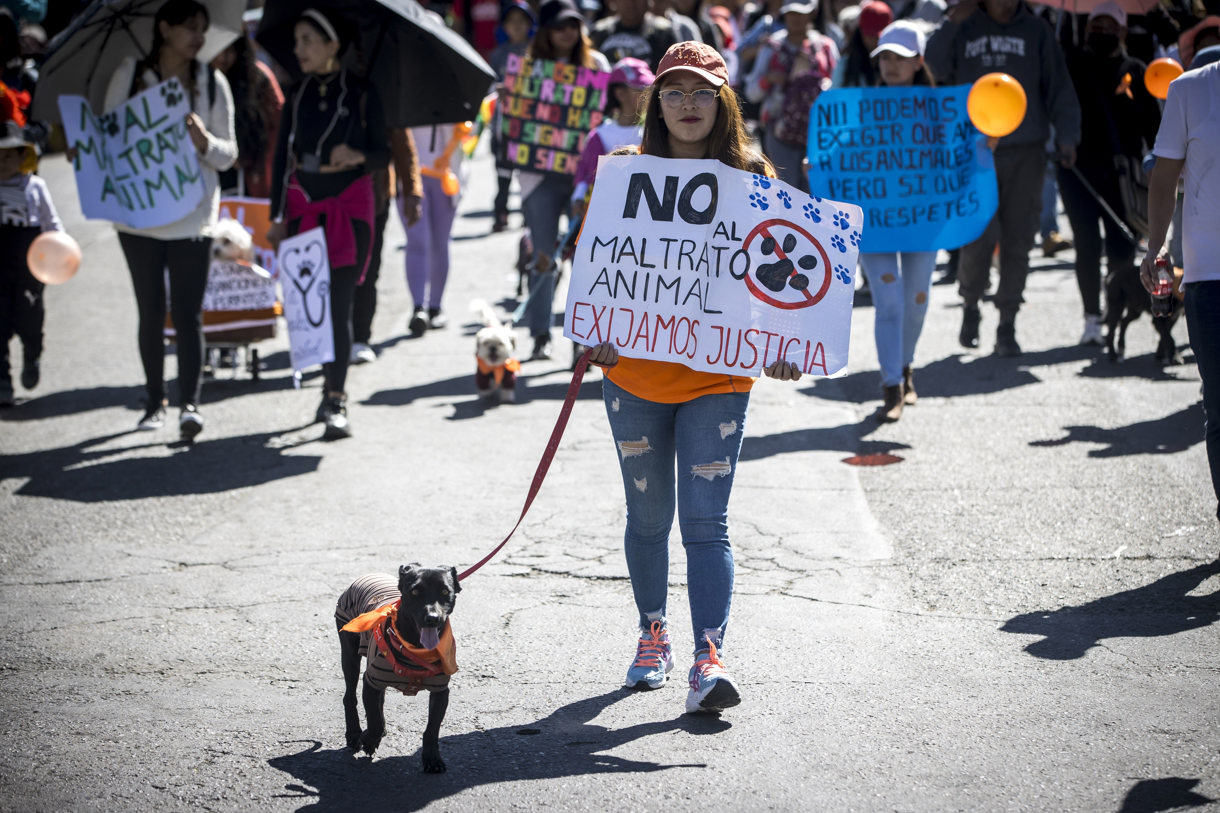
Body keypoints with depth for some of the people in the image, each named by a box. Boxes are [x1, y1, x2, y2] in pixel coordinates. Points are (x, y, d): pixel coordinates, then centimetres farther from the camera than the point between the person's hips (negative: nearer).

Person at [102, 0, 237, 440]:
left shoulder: (212, 82, 4)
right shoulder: (129, 76, 3)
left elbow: (228, 155, 5)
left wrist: (204, 142, -15)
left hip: (192, 216, -1)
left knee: (188, 312, -8)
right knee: (151, 311, 8)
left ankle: (189, 403, -10)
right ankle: (154, 400, 18)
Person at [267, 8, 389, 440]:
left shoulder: (360, 93, -2)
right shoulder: (297, 94, 7)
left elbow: (385, 153, 0)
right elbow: (282, 156, 10)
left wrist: (359, 156, -22)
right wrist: (278, 215, 5)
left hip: (349, 205, -4)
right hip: (303, 205, 4)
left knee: (339, 302, -10)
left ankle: (336, 403, -10)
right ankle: (332, 386, 20)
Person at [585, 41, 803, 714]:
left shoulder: (751, 177, 0)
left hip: (717, 378, -2)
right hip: (635, 374, 2)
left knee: (705, 521, -9)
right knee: (648, 517, 13)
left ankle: (710, 656, -14)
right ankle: (653, 635, 31)